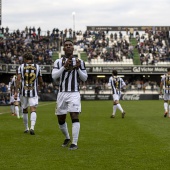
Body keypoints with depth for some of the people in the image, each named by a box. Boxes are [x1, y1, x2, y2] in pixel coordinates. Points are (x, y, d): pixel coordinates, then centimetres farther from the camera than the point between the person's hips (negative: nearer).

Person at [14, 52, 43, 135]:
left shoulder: (21, 67, 1)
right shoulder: (37, 67, 4)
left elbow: (18, 79, -10)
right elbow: (40, 81, 8)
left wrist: (16, 91, -10)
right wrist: (39, 87, 30)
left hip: (23, 92, 1)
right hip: (33, 91, -1)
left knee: (25, 110, 15)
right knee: (33, 110, -6)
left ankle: (26, 128, 25)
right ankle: (32, 127, -26)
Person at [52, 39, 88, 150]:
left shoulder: (79, 62, 5)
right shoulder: (58, 62, 7)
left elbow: (84, 78, 5)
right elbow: (54, 76, -6)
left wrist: (78, 68, -12)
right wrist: (64, 67, -18)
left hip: (74, 93, -2)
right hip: (62, 93, 3)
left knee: (74, 116, -17)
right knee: (61, 119, 10)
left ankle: (74, 143, -15)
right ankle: (67, 138, 34)